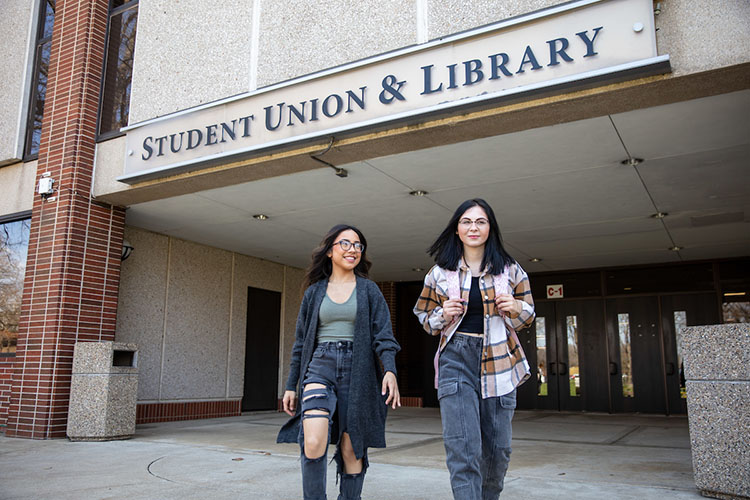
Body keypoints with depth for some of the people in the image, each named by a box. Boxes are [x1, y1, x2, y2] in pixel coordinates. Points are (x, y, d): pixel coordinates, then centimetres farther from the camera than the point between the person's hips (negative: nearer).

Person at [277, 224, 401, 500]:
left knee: (352, 449, 2)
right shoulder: (314, 292, 13)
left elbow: (383, 335, 1)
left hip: (357, 371, 0)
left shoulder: (369, 290, 9)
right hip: (320, 366, 1)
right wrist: (291, 385, 12)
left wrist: (390, 370, -16)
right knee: (313, 443, -18)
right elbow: (301, 342, 15)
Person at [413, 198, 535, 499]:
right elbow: (424, 317, 15)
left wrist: (515, 308, -8)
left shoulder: (509, 269, 6)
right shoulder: (440, 272, 6)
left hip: (498, 362, 2)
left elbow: (528, 315, 15)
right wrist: (443, 314, -7)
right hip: (456, 361, -1)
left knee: (498, 448, 9)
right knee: (463, 449, -12)